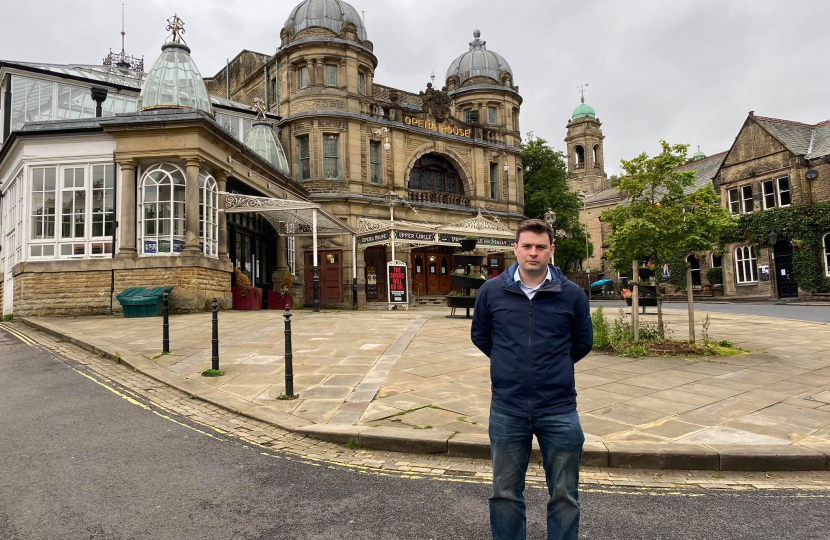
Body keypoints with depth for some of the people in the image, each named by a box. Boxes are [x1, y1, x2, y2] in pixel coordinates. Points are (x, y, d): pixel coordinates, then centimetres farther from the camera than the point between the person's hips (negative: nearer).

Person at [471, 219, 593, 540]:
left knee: (564, 497, 15)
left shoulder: (572, 294, -5)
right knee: (505, 494, 16)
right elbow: (480, 335, 12)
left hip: (559, 410, 0)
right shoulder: (491, 291, -3)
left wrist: (553, 367, 8)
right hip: (507, 411, 1)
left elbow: (582, 343, 10)